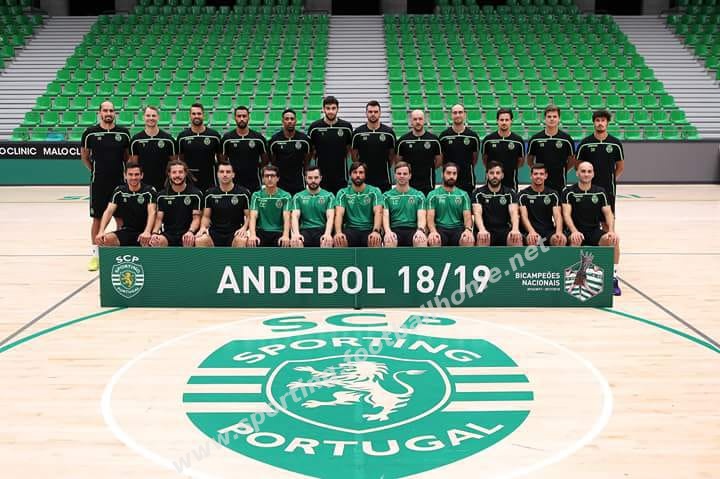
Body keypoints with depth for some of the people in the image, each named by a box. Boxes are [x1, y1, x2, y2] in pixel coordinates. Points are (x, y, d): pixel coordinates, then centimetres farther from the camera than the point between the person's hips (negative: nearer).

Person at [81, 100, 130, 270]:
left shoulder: (123, 133, 1)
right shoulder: (90, 133, -2)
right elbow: (84, 156, 10)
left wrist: (127, 172, 4)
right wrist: (95, 170, 7)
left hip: (119, 181, 1)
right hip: (98, 182, -1)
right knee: (97, 218, 4)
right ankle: (95, 255, 12)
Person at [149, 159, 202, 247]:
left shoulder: (196, 194, 1)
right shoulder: (162, 195, 9)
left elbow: (196, 218, -2)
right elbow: (159, 218, 5)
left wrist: (190, 232, -23)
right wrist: (155, 233, -16)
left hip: (187, 233, -2)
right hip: (168, 234, 2)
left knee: (189, 240, -36)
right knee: (156, 241, -30)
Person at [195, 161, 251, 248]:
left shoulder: (243, 193, 1)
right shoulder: (210, 194, 7)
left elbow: (249, 216, 4)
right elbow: (206, 216, 12)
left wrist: (244, 228, -16)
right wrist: (203, 227, -9)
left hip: (235, 232, -2)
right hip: (215, 232, 2)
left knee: (242, 240, -36)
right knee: (199, 240, -29)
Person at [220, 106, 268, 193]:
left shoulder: (258, 138, 2)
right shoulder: (227, 138, 3)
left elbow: (265, 160, 10)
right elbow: (222, 161, 10)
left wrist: (254, 169, 4)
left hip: (254, 185, 0)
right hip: (233, 184, 0)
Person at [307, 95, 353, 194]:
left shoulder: (346, 127, 2)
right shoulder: (314, 127, 0)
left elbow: (350, 148, 10)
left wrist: (341, 157, 0)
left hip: (341, 175, 1)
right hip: (321, 175, 0)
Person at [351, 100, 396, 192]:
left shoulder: (389, 132, 1)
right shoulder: (357, 133, 2)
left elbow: (392, 155, 10)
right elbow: (354, 155, 9)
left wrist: (385, 167, 7)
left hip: (384, 180, 0)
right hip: (363, 179, 0)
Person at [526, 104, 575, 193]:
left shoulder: (566, 139, -1)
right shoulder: (535, 139, 1)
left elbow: (572, 160, 9)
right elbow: (529, 160, 12)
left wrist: (562, 170, 1)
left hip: (560, 183, 0)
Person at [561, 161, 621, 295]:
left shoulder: (600, 192, 6)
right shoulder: (568, 192, -2)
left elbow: (608, 214, 1)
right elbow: (566, 214, -13)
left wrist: (611, 231, -19)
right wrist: (574, 231, -30)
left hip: (595, 231, 3)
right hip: (577, 232, -2)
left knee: (614, 239, -26)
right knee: (575, 240, -37)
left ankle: (613, 278, -14)